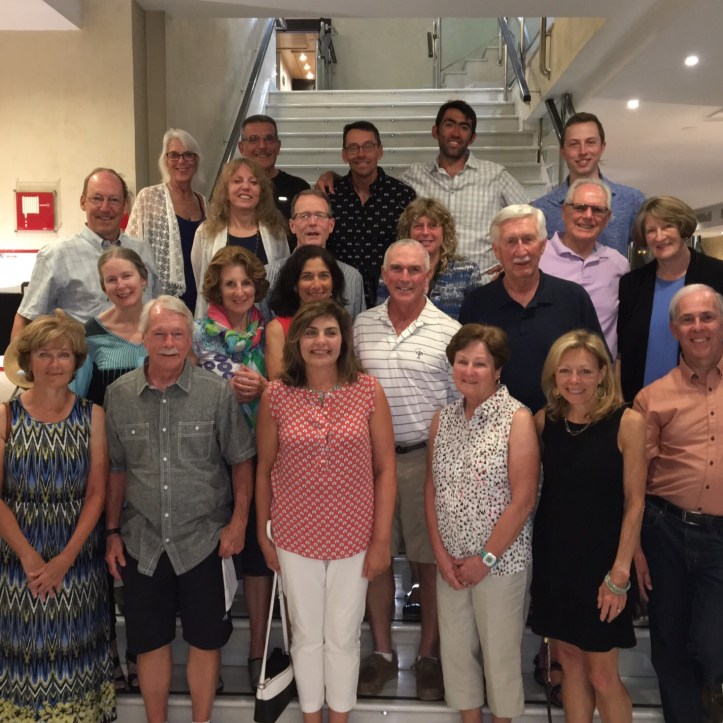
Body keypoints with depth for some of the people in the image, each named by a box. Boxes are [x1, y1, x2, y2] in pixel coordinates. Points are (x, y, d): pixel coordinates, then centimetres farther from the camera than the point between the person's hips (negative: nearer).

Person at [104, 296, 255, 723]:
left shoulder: (217, 392, -9)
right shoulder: (118, 395, -1)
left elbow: (241, 460, -2)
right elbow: (117, 469, 6)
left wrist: (238, 520, -7)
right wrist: (113, 532, 6)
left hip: (205, 540, -2)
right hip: (142, 543, 2)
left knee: (205, 640, 11)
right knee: (150, 641, 15)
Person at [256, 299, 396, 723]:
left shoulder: (368, 391, -9)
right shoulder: (276, 396, -7)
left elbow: (385, 469, -6)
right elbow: (265, 469, 3)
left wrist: (382, 539, -7)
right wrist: (263, 532, 6)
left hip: (354, 538, 0)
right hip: (295, 538, 1)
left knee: (343, 636, 15)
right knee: (306, 635, 17)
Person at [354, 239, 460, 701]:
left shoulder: (449, 332, -4)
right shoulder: (361, 326, 5)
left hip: (427, 457, -2)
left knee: (431, 560, 7)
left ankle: (429, 654, 25)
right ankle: (382, 651, 28)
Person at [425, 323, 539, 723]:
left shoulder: (517, 419, -12)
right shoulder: (443, 419, 4)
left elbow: (523, 500, -14)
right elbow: (431, 489, 6)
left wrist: (485, 559, -12)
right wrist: (441, 553, -2)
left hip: (501, 561, -4)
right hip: (450, 560, 5)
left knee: (500, 650, 10)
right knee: (455, 647, 15)